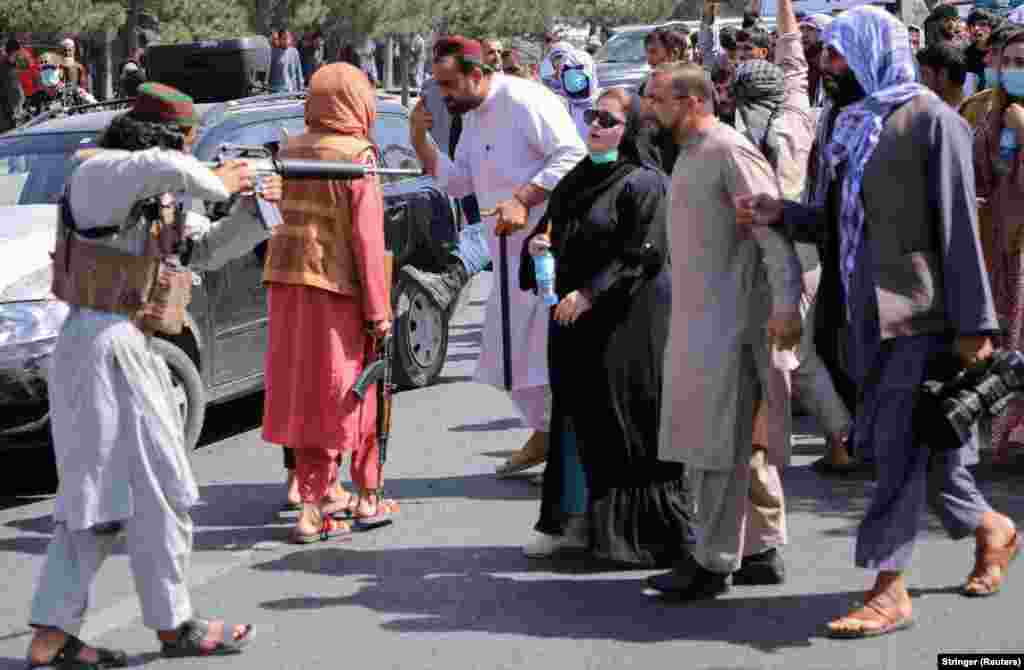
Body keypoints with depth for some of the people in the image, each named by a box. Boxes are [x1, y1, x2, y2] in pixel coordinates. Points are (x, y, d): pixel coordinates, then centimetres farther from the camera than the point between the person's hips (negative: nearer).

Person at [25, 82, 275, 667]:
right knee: (157, 489, -2)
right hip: (105, 346, -10)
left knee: (99, 493, 10)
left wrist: (252, 209, 7)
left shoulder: (159, 199, 17)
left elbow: (208, 250, 23)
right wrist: (218, 184, -16)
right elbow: (164, 168, -34)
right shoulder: (101, 174, -12)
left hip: (129, 349, 10)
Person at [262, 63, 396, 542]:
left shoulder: (290, 150, 8)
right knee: (351, 395, 8)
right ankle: (367, 498, 19)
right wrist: (379, 310, -10)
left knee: (304, 394, 10)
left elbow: (290, 214, 8)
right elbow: (366, 238, -13)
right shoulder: (357, 155, -10)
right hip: (337, 287, -5)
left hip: (286, 282, 5)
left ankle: (314, 500, 13)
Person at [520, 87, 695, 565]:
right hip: (575, 317, 8)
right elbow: (550, 228, 23)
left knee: (621, 422, -4)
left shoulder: (644, 183, -9)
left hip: (627, 320, -7)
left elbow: (641, 253, -16)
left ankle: (638, 528, 4)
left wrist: (589, 293, -20)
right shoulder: (577, 179, 15)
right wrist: (536, 244, -1)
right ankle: (575, 520, 19)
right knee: (577, 415, 11)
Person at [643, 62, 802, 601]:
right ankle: (761, 549, 21)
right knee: (743, 441, 14)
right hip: (698, 319, 10)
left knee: (717, 440, -7)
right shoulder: (690, 153, 17)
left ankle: (713, 562, -2)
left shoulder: (729, 151, -14)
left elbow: (773, 228, -19)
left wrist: (785, 304, -25)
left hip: (730, 320, -10)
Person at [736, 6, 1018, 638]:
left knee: (900, 445, -6)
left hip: (919, 311, -7)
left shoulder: (929, 119, -9)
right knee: (923, 444, 14)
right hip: (869, 312, 7)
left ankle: (890, 591, -1)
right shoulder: (845, 123, 14)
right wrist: (780, 213, -2)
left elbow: (958, 224, -12)